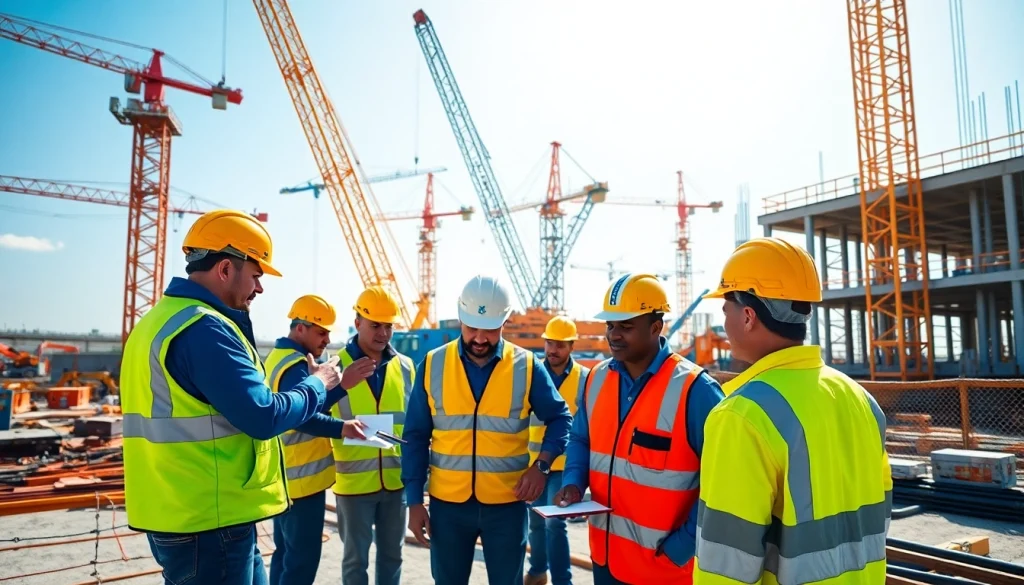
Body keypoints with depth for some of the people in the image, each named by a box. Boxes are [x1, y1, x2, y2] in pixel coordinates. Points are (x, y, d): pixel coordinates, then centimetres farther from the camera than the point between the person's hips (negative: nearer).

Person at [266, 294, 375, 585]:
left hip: (283, 476, 10)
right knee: (303, 559, -3)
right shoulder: (295, 365, -18)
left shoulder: (278, 357, 14)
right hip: (301, 479, -10)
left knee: (286, 554, 18)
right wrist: (341, 385, -41)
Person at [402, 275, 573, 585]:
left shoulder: (527, 366, -6)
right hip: (447, 503, 1)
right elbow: (416, 437, 1)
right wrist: (414, 500, -1)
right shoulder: (433, 364, -3)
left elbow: (559, 418, 5)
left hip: (507, 503, -1)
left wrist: (542, 464, -12)